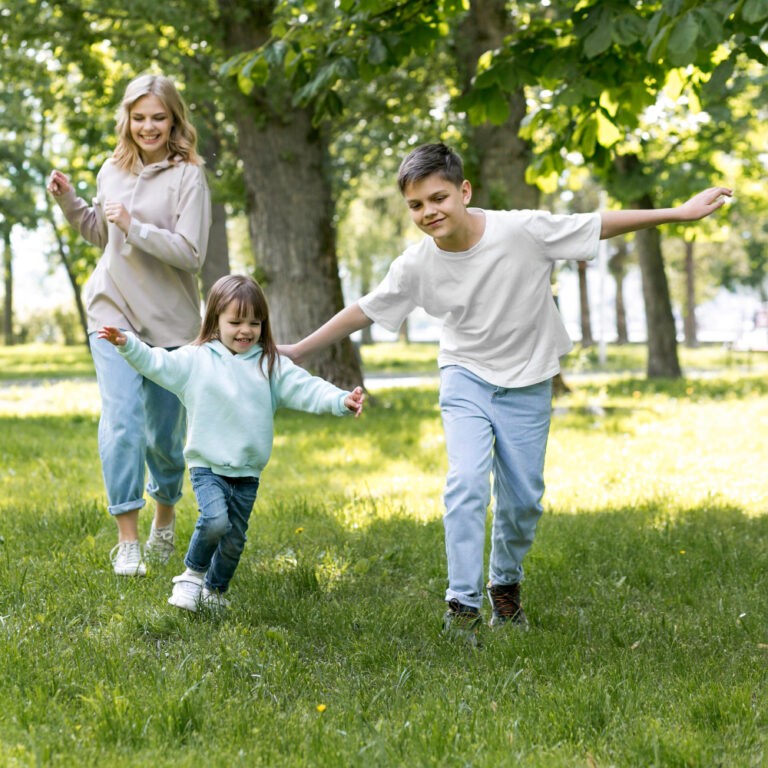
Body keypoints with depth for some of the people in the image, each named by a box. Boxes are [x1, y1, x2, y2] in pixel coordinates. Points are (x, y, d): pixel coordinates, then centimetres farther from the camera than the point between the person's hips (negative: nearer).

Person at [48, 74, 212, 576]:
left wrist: (134, 226, -21)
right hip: (113, 312, 3)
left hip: (170, 321, -3)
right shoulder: (113, 170, 8)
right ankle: (127, 541, -9)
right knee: (121, 420, -11)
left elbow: (191, 253, -15)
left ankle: (166, 516, 36)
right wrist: (68, 200, 10)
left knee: (165, 430, 9)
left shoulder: (188, 176, -8)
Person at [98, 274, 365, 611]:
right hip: (207, 466, -3)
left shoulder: (271, 365, 3)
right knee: (215, 521, -24)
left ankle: (214, 591, 32)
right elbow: (157, 363, -5)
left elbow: (305, 388, -6)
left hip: (248, 472, 3)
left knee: (234, 540, 9)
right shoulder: (195, 359, 0)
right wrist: (127, 345, -21)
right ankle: (193, 573, 2)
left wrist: (341, 400, -22)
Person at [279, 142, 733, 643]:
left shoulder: (523, 231, -23)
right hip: (466, 376, 0)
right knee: (466, 483, -18)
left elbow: (599, 225, -13)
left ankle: (506, 584, 32)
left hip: (527, 381, 0)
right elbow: (363, 311, -2)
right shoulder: (417, 265, -16)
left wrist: (680, 213, -11)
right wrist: (298, 351, 2)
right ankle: (463, 604, -11)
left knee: (524, 499, 6)